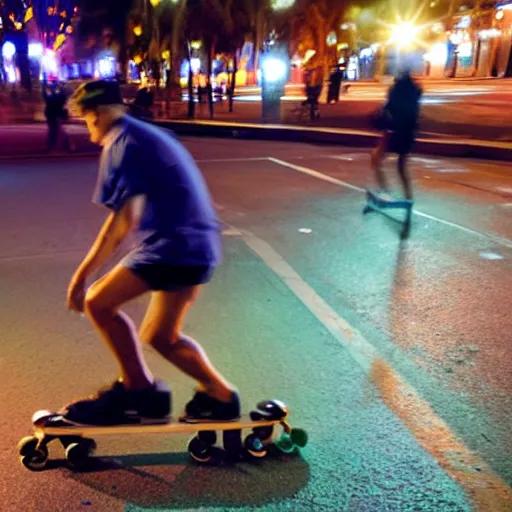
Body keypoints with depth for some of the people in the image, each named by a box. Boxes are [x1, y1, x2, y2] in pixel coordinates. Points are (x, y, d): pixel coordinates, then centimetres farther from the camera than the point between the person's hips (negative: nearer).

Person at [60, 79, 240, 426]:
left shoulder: (122, 143, -6)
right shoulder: (150, 136, 24)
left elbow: (123, 221, -14)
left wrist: (82, 274, -9)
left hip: (174, 246, -9)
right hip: (198, 246, 10)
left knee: (98, 303, -3)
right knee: (161, 336, 17)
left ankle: (141, 392, 8)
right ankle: (220, 397, 23)